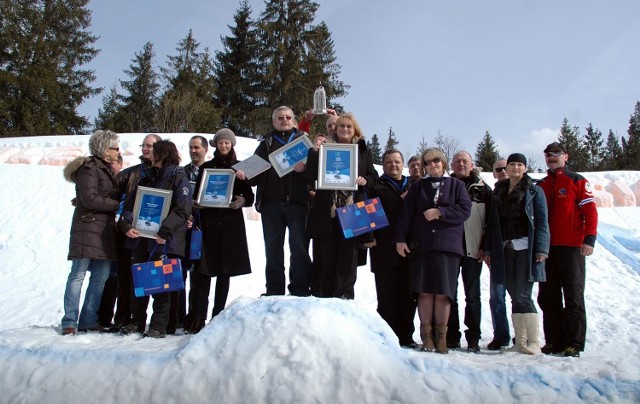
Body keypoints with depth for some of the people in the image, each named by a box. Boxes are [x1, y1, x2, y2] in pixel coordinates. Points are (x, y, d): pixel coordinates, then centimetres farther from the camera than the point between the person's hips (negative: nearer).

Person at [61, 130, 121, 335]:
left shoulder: (107, 170, 20)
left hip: (105, 230, 8)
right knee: (78, 275, -5)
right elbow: (90, 199, -17)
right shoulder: (89, 169, -7)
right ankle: (69, 322, -1)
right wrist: (119, 206, -13)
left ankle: (88, 320, 11)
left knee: (101, 276, 5)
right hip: (88, 228, -8)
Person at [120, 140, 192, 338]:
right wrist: (126, 224, -5)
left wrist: (164, 231, -22)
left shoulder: (178, 176, -2)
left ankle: (159, 326, 5)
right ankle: (137, 322, 20)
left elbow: (183, 208, -14)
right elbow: (131, 203, 13)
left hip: (164, 240, -7)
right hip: (141, 237, 7)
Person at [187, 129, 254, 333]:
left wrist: (242, 201, -13)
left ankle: (218, 315, 7)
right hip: (209, 221, 0)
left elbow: (250, 195, 8)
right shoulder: (206, 167, 15)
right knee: (204, 270, -8)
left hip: (231, 222, 0)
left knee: (225, 270, 1)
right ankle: (198, 317, -8)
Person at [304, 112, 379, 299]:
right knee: (327, 254, 2)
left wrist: (365, 180, -9)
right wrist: (314, 151, -8)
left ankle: (344, 296, 0)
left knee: (348, 254, -3)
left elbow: (374, 177, 13)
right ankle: (327, 296, 9)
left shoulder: (364, 151, 15)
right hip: (327, 210, 0)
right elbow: (310, 176, 4)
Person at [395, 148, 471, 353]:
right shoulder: (417, 187, 15)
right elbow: (406, 214, 6)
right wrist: (400, 239, -4)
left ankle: (441, 337, 6)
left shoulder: (456, 185, 12)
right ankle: (426, 336, 4)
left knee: (443, 293, -3)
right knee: (425, 291, -3)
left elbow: (465, 209, -2)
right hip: (421, 245, 1)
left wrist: (439, 212, -9)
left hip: (447, 245, -1)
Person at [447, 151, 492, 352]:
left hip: (472, 249, -1)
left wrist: (485, 247, -5)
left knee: (472, 295, 3)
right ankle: (451, 336, 12)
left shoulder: (483, 189, 7)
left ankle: (473, 338, 10)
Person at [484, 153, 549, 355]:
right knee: (515, 297, 6)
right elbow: (493, 222, 14)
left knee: (523, 296, -10)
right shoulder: (499, 191, 16)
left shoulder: (534, 191, 5)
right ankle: (520, 342, 12)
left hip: (526, 248, -4)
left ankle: (534, 342, -2)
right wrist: (488, 249, 9)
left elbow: (541, 222, -2)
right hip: (505, 249, 4)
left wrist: (541, 249, -12)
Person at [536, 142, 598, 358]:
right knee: (548, 298, 5)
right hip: (545, 248, 5)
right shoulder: (540, 186, 16)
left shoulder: (577, 181, 4)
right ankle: (554, 342, 13)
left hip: (571, 247, -5)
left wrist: (589, 239, -15)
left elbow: (590, 211, -4)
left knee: (573, 297, -2)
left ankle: (574, 343, 3)